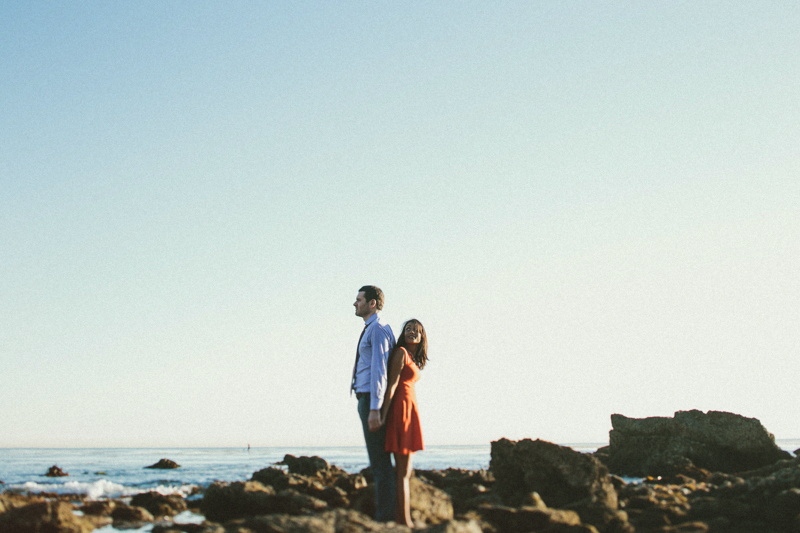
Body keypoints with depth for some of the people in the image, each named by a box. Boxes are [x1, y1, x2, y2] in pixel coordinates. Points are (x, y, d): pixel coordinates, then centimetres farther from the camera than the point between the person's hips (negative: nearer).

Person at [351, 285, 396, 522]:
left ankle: (385, 517, -7)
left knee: (379, 461, -9)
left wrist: (374, 409, -24)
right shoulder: (371, 330, 20)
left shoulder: (378, 329, -12)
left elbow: (379, 369, -19)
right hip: (366, 399, 11)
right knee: (379, 461, 11)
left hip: (372, 400, -11)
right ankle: (383, 514, 15)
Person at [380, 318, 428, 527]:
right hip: (402, 410, -9)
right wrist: (383, 415, -18)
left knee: (404, 471, 10)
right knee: (403, 472, -8)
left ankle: (400, 519, 14)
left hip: (409, 411, 9)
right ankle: (405, 522, -6)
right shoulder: (401, 353, -8)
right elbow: (392, 385, -14)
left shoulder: (413, 359, 19)